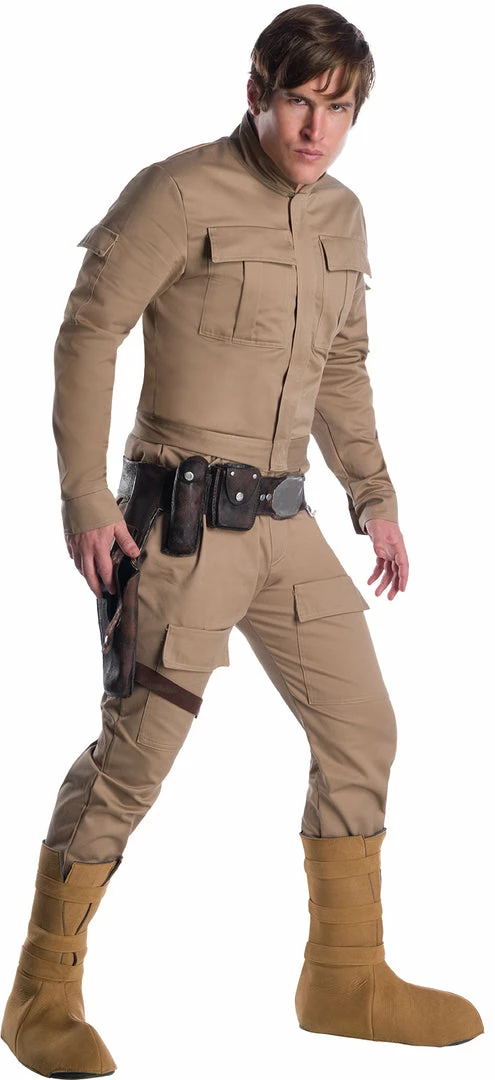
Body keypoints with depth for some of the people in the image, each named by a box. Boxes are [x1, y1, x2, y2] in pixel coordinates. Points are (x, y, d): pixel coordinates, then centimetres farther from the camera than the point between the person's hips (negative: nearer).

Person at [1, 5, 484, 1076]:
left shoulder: (341, 217, 12)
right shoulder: (180, 194, -11)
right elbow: (88, 333, -11)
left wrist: (374, 497, 17)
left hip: (283, 519, 8)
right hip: (182, 521, -8)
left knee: (362, 730, 9)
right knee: (136, 745, -8)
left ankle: (348, 978, 23)